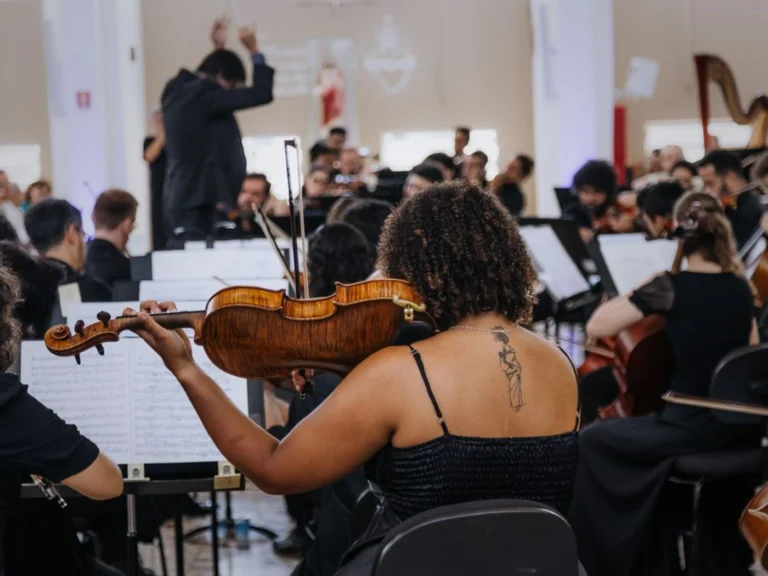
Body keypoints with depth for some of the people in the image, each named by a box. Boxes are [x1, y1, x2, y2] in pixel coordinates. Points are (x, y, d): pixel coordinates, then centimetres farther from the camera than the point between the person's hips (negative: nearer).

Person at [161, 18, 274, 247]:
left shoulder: (179, 92, 11)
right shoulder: (202, 95, -16)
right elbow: (261, 93, -18)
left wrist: (218, 47, 34)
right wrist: (254, 51, -7)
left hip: (180, 201, 10)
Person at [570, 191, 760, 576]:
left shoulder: (671, 286, -15)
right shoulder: (740, 288, 4)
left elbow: (596, 327, -16)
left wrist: (645, 285, -7)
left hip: (689, 428, -7)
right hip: (736, 426, 7)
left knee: (592, 441, 14)